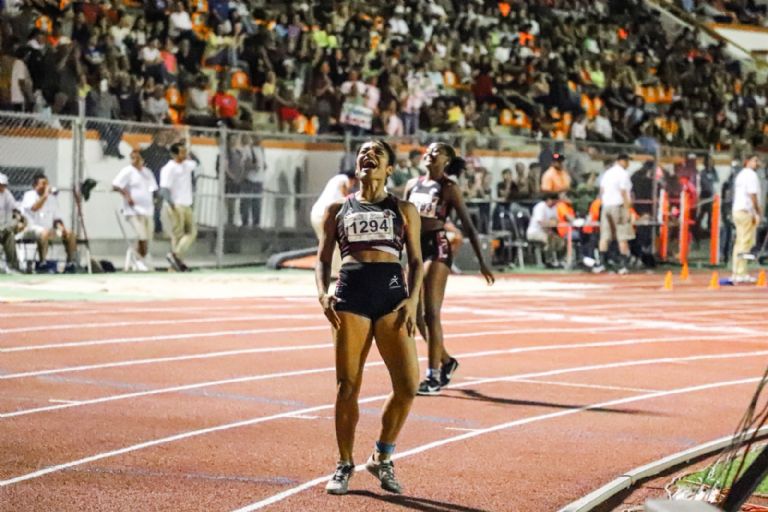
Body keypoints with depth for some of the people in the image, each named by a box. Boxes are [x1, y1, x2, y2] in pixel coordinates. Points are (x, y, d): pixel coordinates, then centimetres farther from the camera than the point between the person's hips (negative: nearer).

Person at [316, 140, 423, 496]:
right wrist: (323, 294, -5)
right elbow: (323, 259, 14)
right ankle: (344, 465, 12)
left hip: (392, 295, 0)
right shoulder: (338, 209, 16)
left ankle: (382, 458, 9)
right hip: (351, 294, 0)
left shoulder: (404, 210, 14)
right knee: (347, 386, -2)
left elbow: (416, 261, 11)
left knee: (408, 384, -10)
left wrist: (413, 299, -5)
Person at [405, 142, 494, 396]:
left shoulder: (448, 188, -3)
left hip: (437, 249, -6)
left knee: (430, 314, -10)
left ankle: (434, 376, -6)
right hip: (416, 249, 6)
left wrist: (481, 261, -7)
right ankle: (446, 361, 29)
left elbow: (468, 226, -3)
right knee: (417, 316, 9)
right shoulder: (413, 185, 12)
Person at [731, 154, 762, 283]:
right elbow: (753, 195, -16)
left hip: (736, 210, 10)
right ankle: (741, 274, -12)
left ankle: (736, 273, 11)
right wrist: (757, 212, -14)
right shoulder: (751, 175, -9)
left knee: (739, 242, 11)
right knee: (746, 243, -9)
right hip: (747, 212, -10)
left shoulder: (740, 174, 19)